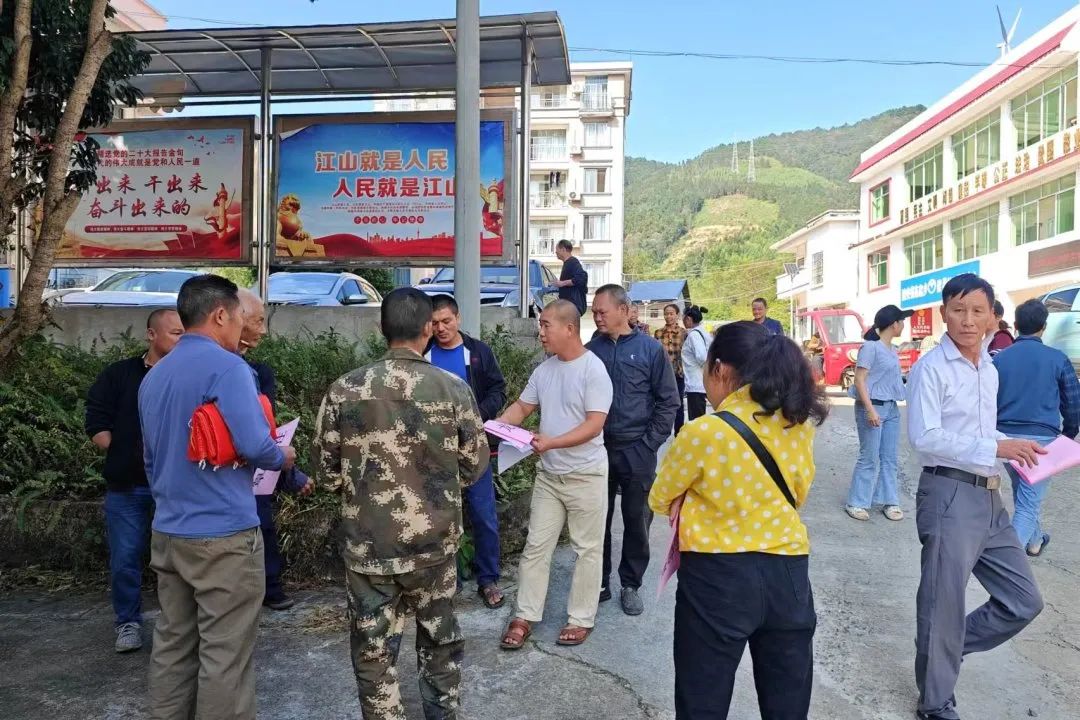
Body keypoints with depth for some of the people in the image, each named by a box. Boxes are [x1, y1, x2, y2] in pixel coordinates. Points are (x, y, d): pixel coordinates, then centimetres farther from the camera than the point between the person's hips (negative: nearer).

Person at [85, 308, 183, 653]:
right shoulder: (119, 374, 2)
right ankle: (129, 623, 24)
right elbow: (97, 423, 3)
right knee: (125, 558, 7)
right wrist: (122, 455, -6)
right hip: (126, 485, 1)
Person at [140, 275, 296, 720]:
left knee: (172, 644, 16)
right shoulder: (226, 366, -15)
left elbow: (151, 457, 20)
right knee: (225, 654, 2)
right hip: (223, 533, -8)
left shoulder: (153, 376, 12)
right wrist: (283, 458, -3)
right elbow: (254, 444, -23)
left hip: (168, 532, 8)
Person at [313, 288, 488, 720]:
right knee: (441, 641, 22)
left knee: (373, 653, 15)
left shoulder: (343, 390, -9)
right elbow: (474, 468, -1)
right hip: (434, 542, 1)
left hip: (367, 545, 0)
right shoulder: (454, 389, -11)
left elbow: (327, 474, -1)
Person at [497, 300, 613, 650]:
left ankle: (581, 618, 22)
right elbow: (521, 407, 11)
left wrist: (551, 442, -29)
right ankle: (526, 616, 21)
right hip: (548, 473, 6)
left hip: (586, 474, -6)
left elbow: (594, 424, -21)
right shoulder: (544, 370, 4)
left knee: (587, 549, 8)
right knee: (536, 546, 10)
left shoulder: (593, 369, -16)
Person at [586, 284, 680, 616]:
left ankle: (631, 585, 24)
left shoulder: (650, 349, -3)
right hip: (596, 449, 2)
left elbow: (668, 401, -1)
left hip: (637, 452, -1)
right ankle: (598, 582, 24)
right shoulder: (590, 350, 2)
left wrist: (650, 443, -6)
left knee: (637, 521, 9)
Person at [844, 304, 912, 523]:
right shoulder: (871, 346, -13)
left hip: (892, 408, 8)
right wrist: (870, 409, -21)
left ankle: (889, 501, 21)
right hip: (873, 407, -8)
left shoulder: (891, 350, 11)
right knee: (869, 458, -3)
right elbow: (859, 379, -16)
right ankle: (856, 503, 7)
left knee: (889, 459, 11)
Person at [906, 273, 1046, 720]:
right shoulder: (931, 368, -12)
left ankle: (942, 651, 33)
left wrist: (1014, 449, 3)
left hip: (989, 498, 8)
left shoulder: (990, 369, 14)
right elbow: (924, 437, -21)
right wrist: (996, 447, -25)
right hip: (949, 496, -8)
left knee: (1024, 601, 16)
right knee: (943, 607, 4)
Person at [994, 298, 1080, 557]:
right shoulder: (1057, 359, -4)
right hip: (1041, 438, -3)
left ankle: (1034, 541, 44)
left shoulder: (999, 358, 1)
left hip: (1007, 438, 4)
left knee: (1022, 493, 25)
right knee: (1029, 504, -2)